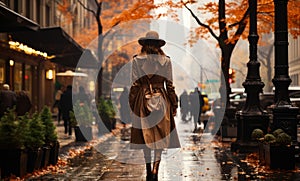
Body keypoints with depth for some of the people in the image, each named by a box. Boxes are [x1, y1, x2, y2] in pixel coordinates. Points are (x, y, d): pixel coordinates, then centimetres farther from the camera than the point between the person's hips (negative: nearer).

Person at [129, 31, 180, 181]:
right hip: (161, 100, 0)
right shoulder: (166, 60, -1)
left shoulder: (137, 60, -2)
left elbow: (134, 85, -1)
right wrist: (174, 105, 9)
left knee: (146, 135, 10)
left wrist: (132, 105, 7)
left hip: (143, 101, 0)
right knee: (160, 136, 3)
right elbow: (169, 84, 1)